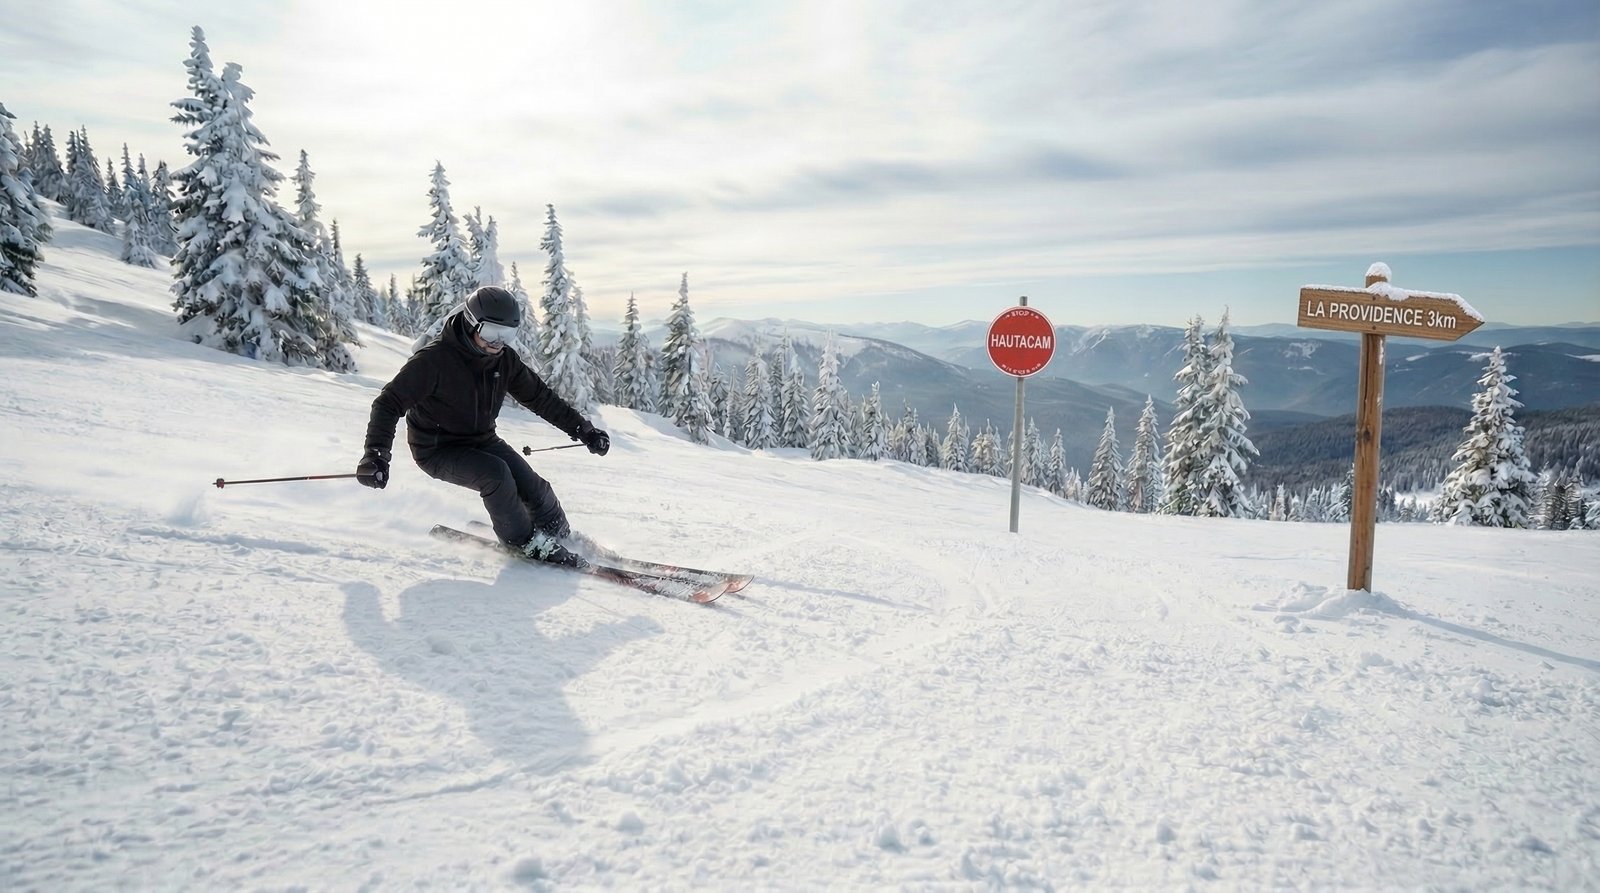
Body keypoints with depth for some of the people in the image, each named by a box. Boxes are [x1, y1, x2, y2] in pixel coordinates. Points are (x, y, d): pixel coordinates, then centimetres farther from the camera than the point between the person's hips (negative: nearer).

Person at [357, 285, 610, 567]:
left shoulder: (504, 358, -6)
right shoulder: (434, 359, -24)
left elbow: (540, 397, 5)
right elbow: (389, 403, -22)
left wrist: (584, 430, 5)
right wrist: (375, 455, -34)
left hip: (481, 441, 5)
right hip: (437, 449, -5)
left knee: (535, 488, -10)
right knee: (495, 472, -31)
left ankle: (558, 536, 18)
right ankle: (524, 543, -10)